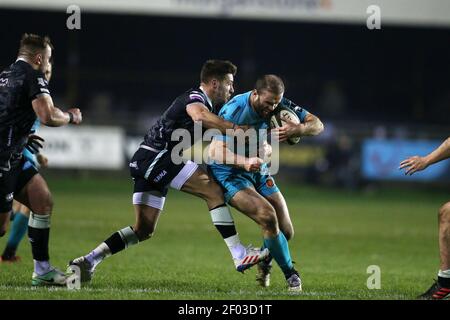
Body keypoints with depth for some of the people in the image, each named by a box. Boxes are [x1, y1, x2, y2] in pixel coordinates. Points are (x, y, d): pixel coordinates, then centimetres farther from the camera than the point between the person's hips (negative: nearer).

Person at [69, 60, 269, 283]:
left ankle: (86, 262, 9)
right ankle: (239, 255, -15)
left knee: (144, 230, 9)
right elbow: (199, 116, -33)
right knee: (213, 190, -13)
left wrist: (243, 162, 10)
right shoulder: (195, 97, -7)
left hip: (146, 162, 10)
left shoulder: (211, 108, 23)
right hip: (156, 156, -10)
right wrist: (235, 129, -30)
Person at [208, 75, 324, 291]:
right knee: (268, 217, -26)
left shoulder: (279, 105, -10)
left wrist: (297, 129, -32)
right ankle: (290, 274, -8)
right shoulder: (233, 111, -26)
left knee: (285, 231, 2)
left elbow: (317, 125, -10)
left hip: (258, 172, 6)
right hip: (230, 174, -6)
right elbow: (217, 153, -33)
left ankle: (264, 263, 35)